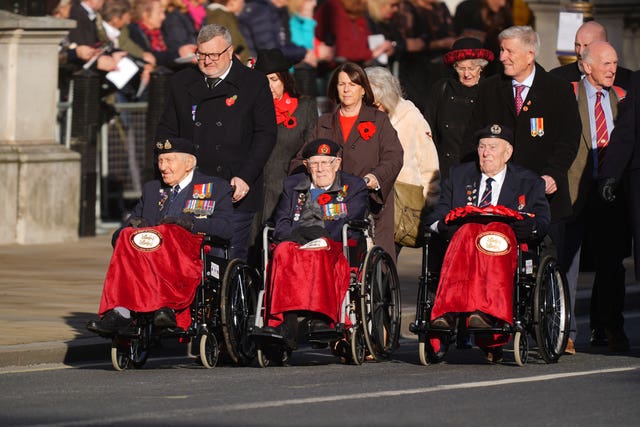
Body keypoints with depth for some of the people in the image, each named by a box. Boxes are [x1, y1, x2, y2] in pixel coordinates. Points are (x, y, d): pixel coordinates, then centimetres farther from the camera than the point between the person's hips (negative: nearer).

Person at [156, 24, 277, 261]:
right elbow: (166, 131, 14)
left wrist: (245, 178, -12)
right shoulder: (181, 83, 11)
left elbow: (265, 134, -1)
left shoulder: (254, 83, 2)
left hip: (236, 195, -2)